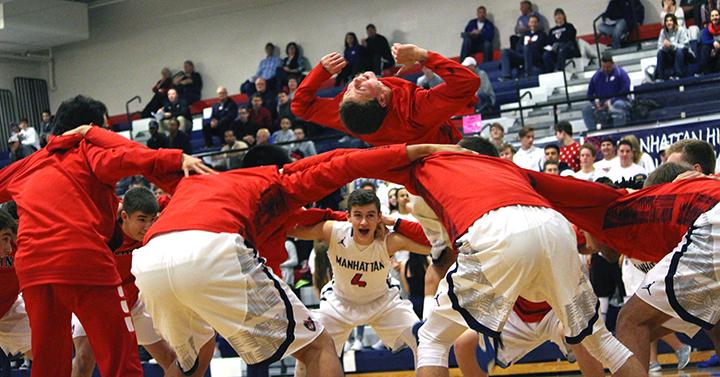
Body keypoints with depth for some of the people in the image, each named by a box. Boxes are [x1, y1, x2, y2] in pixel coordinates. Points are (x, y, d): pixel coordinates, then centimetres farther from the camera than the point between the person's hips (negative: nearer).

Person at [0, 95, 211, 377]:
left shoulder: (31, 163, 24)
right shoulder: (88, 152, 8)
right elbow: (119, 158, -13)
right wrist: (177, 159, -22)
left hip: (29, 264, 6)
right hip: (82, 257, -6)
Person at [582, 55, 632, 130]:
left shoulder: (621, 73, 1)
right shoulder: (596, 76, 13)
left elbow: (625, 90, -10)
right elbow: (590, 94, 17)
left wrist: (611, 101, -17)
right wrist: (596, 101, -6)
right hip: (602, 106, 4)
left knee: (618, 105, -39)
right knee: (586, 109, -21)